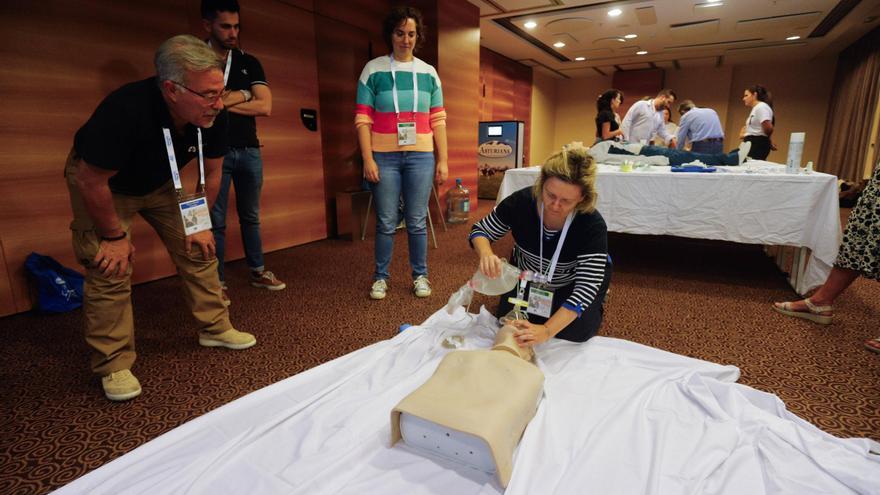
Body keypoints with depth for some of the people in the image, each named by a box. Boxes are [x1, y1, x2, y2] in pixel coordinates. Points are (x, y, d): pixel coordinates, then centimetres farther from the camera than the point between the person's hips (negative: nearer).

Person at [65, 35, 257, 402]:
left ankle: (215, 328, 14)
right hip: (99, 181, -4)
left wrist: (201, 223, -4)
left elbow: (211, 172, -7)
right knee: (111, 268, -10)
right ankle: (114, 365, 4)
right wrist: (114, 236, -18)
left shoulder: (213, 116, -24)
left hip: (161, 182, 5)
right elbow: (91, 181, -27)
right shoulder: (125, 110, -39)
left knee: (197, 250, 0)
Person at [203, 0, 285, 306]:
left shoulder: (249, 63, 10)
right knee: (216, 220, 2)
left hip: (249, 150, 3)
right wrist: (241, 94, -6)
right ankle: (218, 282, 11)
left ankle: (257, 272, 23)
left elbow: (265, 107, -2)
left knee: (250, 216, 12)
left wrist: (223, 102, -6)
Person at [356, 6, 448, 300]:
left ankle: (420, 276, 17)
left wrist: (443, 160, 4)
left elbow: (438, 121, 9)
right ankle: (380, 277, 16)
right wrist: (367, 160, -9)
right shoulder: (373, 70, 4)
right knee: (386, 222, 2)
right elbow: (363, 119, -1)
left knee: (417, 221, 6)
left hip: (420, 157, 2)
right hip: (384, 157, -1)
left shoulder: (429, 73, 11)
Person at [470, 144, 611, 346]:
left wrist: (547, 331, -48)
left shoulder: (593, 225, -35)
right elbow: (480, 230, -15)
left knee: (575, 333, -14)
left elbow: (586, 286, -37)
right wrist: (486, 254, -41)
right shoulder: (520, 201, -29)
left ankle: (595, 304, 20)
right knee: (508, 323, -7)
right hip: (527, 276, 2)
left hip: (572, 283, -2)